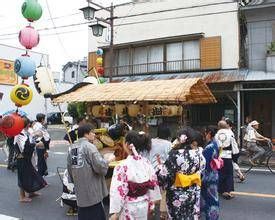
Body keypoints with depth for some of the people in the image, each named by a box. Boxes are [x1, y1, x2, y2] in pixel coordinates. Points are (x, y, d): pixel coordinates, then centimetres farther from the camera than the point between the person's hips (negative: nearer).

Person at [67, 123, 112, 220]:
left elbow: (69, 168, 12)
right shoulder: (89, 146, -17)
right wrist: (108, 160, -3)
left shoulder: (72, 148, 6)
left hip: (80, 192, 8)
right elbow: (100, 166, -22)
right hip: (92, 192, -7)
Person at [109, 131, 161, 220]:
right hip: (144, 206, 5)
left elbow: (119, 191, -20)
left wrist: (115, 212, -11)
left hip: (128, 208, -4)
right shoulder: (147, 163, -7)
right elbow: (153, 184, 1)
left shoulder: (122, 166, -24)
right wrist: (150, 205, 13)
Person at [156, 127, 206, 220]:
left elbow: (165, 174, -17)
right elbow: (201, 171, 6)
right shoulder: (198, 154, -6)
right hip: (193, 194, 4)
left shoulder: (175, 154, -21)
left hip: (177, 195, -4)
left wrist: (160, 166, 2)